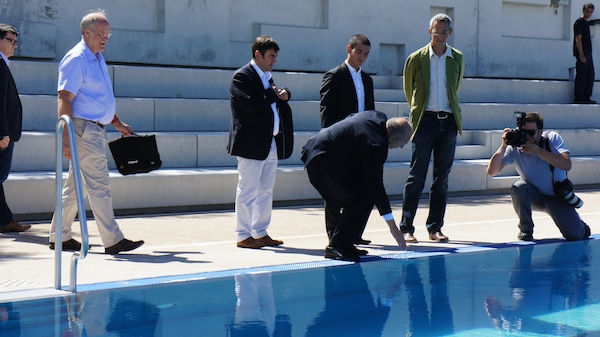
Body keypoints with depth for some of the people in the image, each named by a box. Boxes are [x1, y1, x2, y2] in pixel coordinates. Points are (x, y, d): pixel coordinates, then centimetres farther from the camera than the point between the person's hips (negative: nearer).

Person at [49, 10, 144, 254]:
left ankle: (59, 236, 19)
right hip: (83, 129, -10)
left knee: (76, 185, 13)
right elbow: (64, 100, -18)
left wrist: (117, 123, 25)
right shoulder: (76, 59, -13)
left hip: (95, 130, 10)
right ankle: (113, 241, -6)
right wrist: (66, 138, -24)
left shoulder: (97, 59, 17)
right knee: (99, 185, -8)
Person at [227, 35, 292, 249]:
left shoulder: (267, 77, 18)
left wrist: (284, 95, 2)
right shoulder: (242, 76, -10)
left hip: (270, 143, 9)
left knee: (265, 190, 13)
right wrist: (274, 94, -13)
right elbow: (251, 103, -25)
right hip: (251, 144, -9)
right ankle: (243, 235, 3)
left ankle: (260, 233, 21)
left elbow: (273, 101, 24)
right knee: (247, 191, -3)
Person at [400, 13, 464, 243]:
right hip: (426, 120, -3)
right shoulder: (416, 59, -1)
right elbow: (409, 90, 11)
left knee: (442, 177, 5)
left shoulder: (457, 59, 7)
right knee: (417, 176, -5)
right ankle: (406, 227, -2)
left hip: (449, 121, 3)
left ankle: (435, 228, 11)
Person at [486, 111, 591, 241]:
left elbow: (567, 165, -31)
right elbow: (492, 171, -21)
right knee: (518, 187, -32)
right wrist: (503, 147, -32)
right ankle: (526, 229, -11)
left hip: (557, 197, -1)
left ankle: (579, 225, 25)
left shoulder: (552, 138, -16)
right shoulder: (515, 148, -14)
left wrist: (538, 151, -36)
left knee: (575, 236, -15)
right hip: (534, 196, 1)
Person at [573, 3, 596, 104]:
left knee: (590, 76, 9)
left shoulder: (587, 22, 18)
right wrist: (581, 55, -21)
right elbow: (578, 39, -15)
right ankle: (578, 99, -5)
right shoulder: (579, 22, -9)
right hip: (582, 54, -9)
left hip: (588, 53, 9)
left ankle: (586, 98, 15)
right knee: (581, 76, -8)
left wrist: (588, 54, 18)